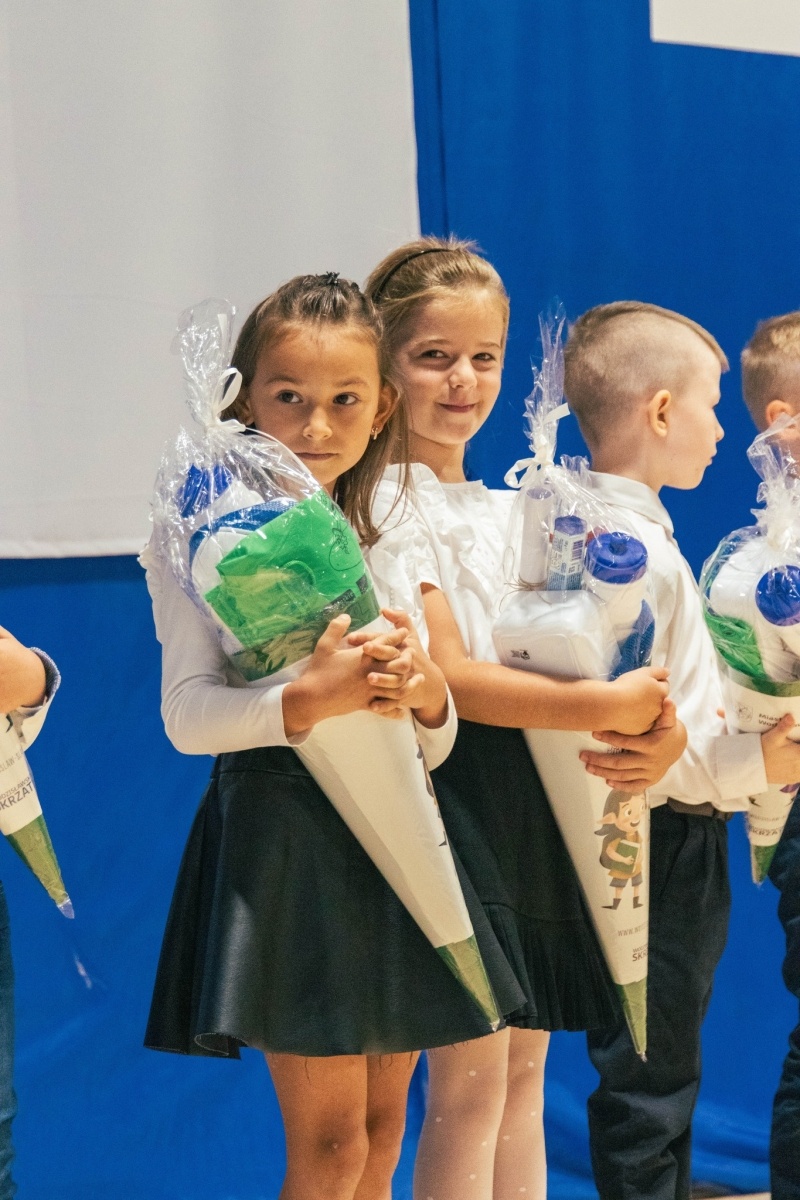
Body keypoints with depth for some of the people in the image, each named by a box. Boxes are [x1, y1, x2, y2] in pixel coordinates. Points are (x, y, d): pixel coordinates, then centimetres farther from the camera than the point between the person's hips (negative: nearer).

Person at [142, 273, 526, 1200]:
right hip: (286, 836, -6)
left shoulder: (385, 554, 12)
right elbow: (189, 716, -15)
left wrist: (427, 696, -13)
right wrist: (311, 698, -31)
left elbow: (432, 746, 10)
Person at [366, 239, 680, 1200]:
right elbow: (447, 676, -17)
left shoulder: (505, 510, 16)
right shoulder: (388, 503, -9)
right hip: (453, 786, -8)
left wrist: (656, 720, -9)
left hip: (537, 792, 8)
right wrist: (605, 707, -22)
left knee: (523, 1068, 11)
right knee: (470, 1079, -7)